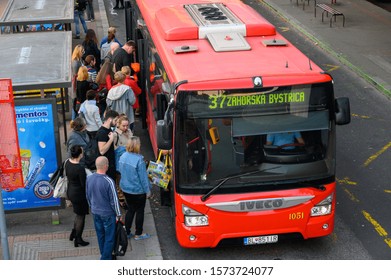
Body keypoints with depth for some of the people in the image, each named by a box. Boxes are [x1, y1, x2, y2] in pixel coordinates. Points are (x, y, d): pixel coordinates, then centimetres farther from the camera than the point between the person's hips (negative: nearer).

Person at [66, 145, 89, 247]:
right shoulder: (80, 168, -30)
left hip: (70, 192, 8)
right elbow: (84, 184, -23)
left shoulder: (68, 163, -6)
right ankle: (78, 240, 23)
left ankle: (73, 234, 37)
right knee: (81, 216, 11)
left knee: (78, 214, 27)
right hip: (79, 194, -8)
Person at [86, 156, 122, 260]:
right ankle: (106, 259, 14)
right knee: (109, 237, 8)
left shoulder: (89, 179, -7)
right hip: (107, 213, -6)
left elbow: (88, 197, 7)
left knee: (100, 235, 21)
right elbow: (114, 200, -18)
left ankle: (105, 255, 36)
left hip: (95, 212, 6)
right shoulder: (108, 181, -26)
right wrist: (118, 214, -4)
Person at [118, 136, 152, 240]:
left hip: (125, 189, 6)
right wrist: (148, 190, -6)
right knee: (140, 211, 12)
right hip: (138, 190, -6)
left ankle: (127, 232, 26)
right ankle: (138, 234, 23)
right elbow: (143, 177, -18)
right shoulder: (139, 159, -26)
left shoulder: (123, 156, -6)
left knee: (130, 209, 21)